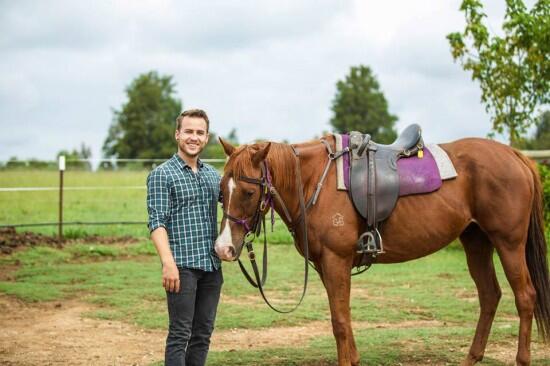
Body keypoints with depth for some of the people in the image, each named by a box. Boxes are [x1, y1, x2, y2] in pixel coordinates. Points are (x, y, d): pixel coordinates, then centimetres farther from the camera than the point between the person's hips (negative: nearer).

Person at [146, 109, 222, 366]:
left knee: (203, 334, 10)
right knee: (180, 334, -6)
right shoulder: (162, 175, -3)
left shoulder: (213, 175, 15)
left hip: (212, 266, 6)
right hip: (182, 266, -6)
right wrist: (168, 263, -23)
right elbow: (157, 222, -11)